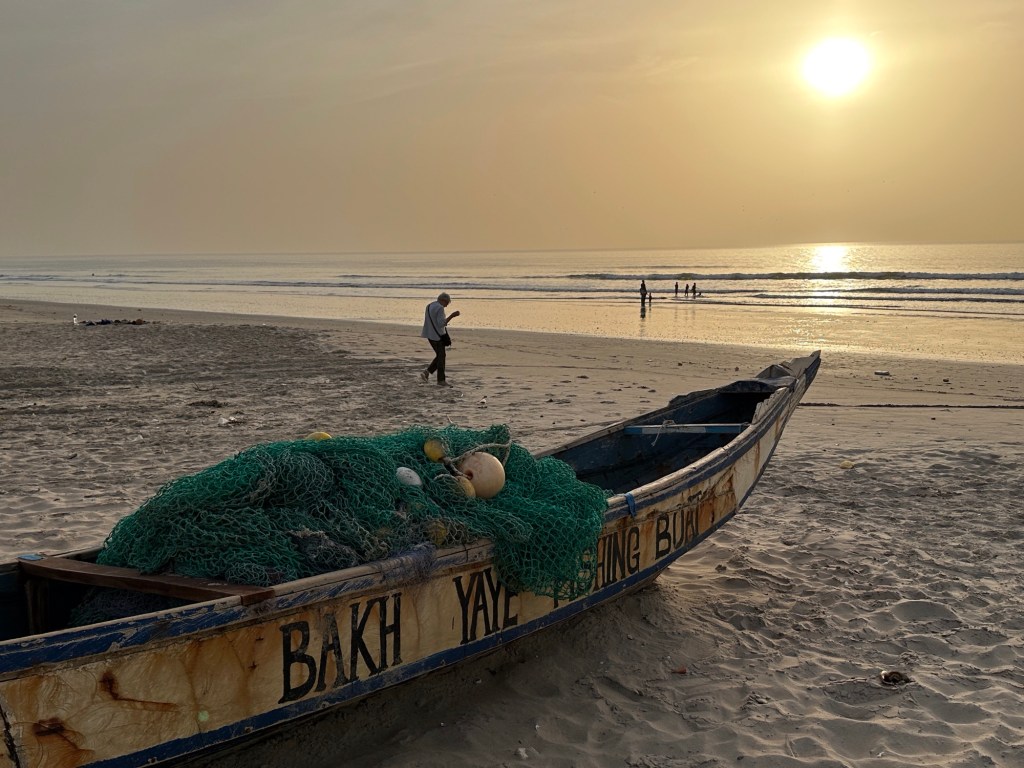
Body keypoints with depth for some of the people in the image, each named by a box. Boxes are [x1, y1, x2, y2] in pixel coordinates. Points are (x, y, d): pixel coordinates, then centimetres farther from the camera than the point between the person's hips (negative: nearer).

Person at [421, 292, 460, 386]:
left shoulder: (429, 306, 12)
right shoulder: (440, 308, -17)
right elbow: (441, 324, -22)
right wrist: (452, 316, -22)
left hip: (430, 335, 9)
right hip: (437, 336, -9)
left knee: (439, 356, 17)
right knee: (441, 357, 2)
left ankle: (426, 372, 7)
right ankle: (441, 380, 6)